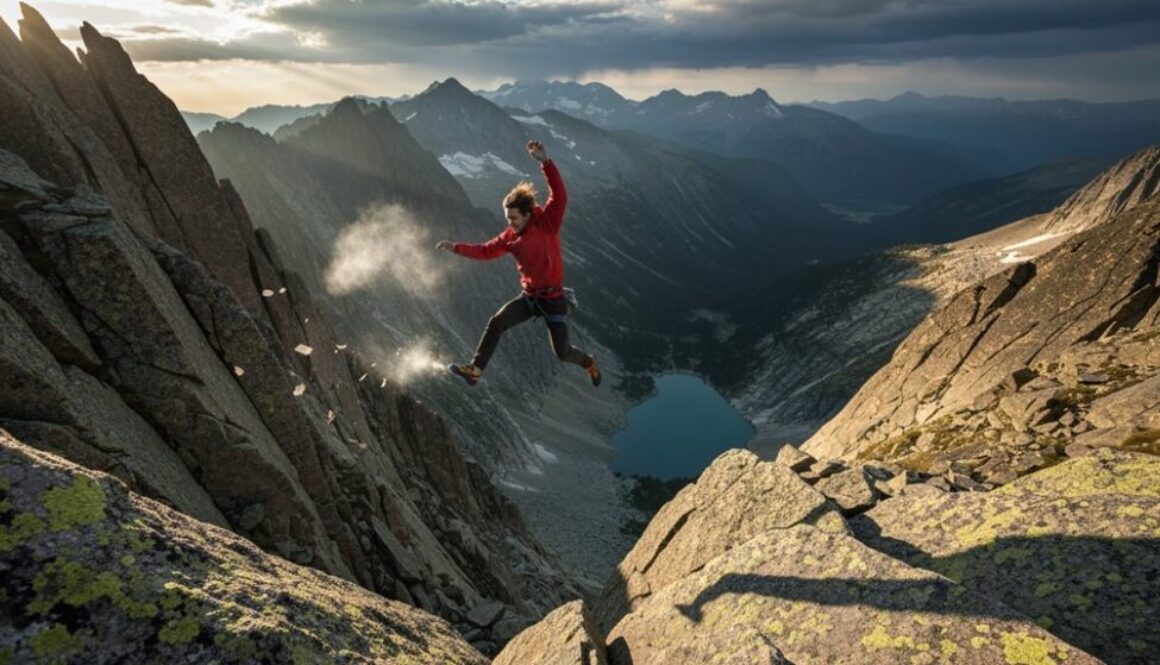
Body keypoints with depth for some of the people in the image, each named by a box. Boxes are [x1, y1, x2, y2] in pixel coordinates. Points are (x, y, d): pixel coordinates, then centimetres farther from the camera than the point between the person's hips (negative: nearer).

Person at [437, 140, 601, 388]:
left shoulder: (547, 224, -14)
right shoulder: (510, 237, 1)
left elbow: (559, 196, -29)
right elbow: (486, 251, 11)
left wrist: (544, 161, -39)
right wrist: (456, 247, 1)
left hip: (553, 297, -4)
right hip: (528, 296, 5)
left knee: (562, 353, 0)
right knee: (496, 323, -15)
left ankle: (589, 362, 34)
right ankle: (475, 370, -10)